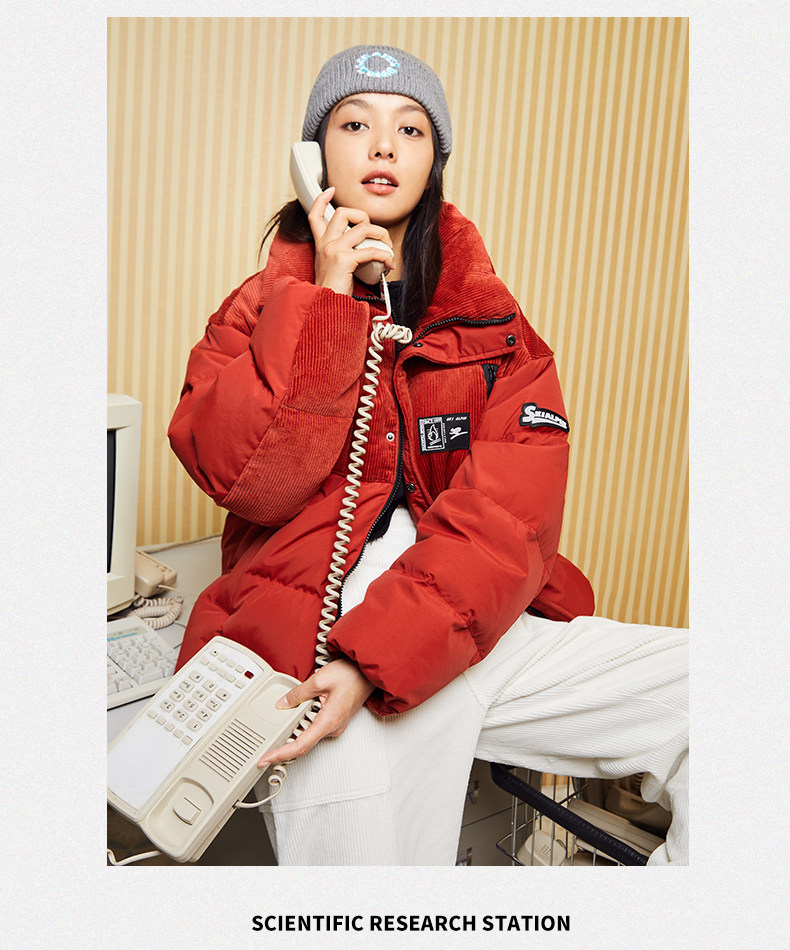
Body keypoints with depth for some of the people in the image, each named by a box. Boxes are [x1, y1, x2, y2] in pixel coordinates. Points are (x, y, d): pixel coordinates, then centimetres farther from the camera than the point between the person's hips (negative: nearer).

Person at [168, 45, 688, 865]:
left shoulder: (491, 320, 7)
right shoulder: (264, 310, 8)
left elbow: (505, 520, -7)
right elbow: (249, 479, -10)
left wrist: (373, 662, -19)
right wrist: (326, 299, -10)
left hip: (464, 632, 2)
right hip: (297, 641, -2)